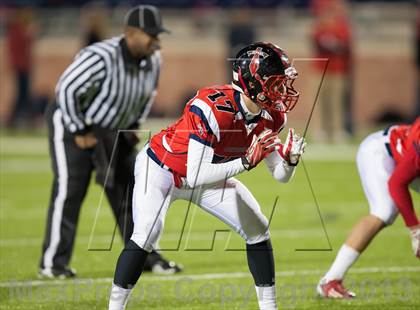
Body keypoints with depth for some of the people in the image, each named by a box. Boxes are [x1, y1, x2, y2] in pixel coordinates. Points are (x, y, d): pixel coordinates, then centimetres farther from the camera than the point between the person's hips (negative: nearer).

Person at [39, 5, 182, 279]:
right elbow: (67, 89, -26)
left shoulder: (153, 60, -10)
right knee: (70, 189, -14)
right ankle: (53, 263, -10)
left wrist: (134, 125, 8)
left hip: (114, 131, 7)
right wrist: (80, 132, -20)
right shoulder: (100, 59, -32)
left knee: (129, 191, 8)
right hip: (73, 123, -7)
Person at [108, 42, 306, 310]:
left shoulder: (272, 117, -15)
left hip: (209, 174, 7)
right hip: (161, 168, -7)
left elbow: (280, 175, -5)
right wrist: (246, 162, -44)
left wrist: (291, 159, -28)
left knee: (257, 229, 0)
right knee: (147, 233, -27)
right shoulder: (212, 107, -38)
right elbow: (195, 175, -39)